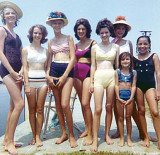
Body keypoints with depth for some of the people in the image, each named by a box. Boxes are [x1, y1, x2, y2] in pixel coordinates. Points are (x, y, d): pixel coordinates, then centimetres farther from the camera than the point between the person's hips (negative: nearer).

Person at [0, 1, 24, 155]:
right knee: (19, 103, -16)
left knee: (13, 106, 8)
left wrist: (21, 71, 0)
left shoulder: (16, 35, 22)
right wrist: (13, 72, -14)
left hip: (17, 71, 7)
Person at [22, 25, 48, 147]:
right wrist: (26, 84, -8)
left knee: (40, 109, 1)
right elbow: (25, 68, 0)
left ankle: (38, 136, 9)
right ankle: (34, 136, 13)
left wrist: (49, 82, 4)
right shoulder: (26, 50, 7)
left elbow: (46, 67, 13)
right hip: (31, 79, -1)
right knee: (32, 109, 3)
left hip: (43, 80, 2)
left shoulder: (45, 51, 13)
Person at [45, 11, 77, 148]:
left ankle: (71, 135, 2)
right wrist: (47, 75, -1)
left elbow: (73, 58, -2)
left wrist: (64, 76, -11)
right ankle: (64, 133, 17)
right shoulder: (50, 42, 18)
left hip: (67, 70, -4)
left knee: (65, 105, -14)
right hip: (54, 70, 4)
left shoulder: (69, 38, 7)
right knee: (58, 104, 4)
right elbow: (49, 60, 16)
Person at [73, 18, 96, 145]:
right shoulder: (76, 45, 16)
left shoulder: (93, 43, 0)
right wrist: (72, 76, 11)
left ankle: (90, 134, -3)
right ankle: (87, 129, 23)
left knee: (86, 103, -13)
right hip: (77, 74, 6)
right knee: (82, 104, 10)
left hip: (88, 73, -6)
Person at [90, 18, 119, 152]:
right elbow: (93, 66, 8)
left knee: (109, 107, 5)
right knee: (98, 109, -7)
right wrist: (91, 82, 2)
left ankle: (107, 134, 21)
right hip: (99, 77, -1)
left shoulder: (116, 47, 12)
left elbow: (117, 65, 12)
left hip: (112, 77, 1)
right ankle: (95, 139, 0)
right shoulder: (95, 47, 11)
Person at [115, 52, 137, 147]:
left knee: (128, 117, 6)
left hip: (130, 96, 0)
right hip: (120, 96, 0)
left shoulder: (133, 72, 5)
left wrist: (131, 98, -8)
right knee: (120, 118, 6)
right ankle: (122, 138, 15)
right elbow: (116, 85, -1)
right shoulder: (117, 72, 3)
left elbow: (134, 86, 1)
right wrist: (118, 98, -8)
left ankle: (129, 138, 19)